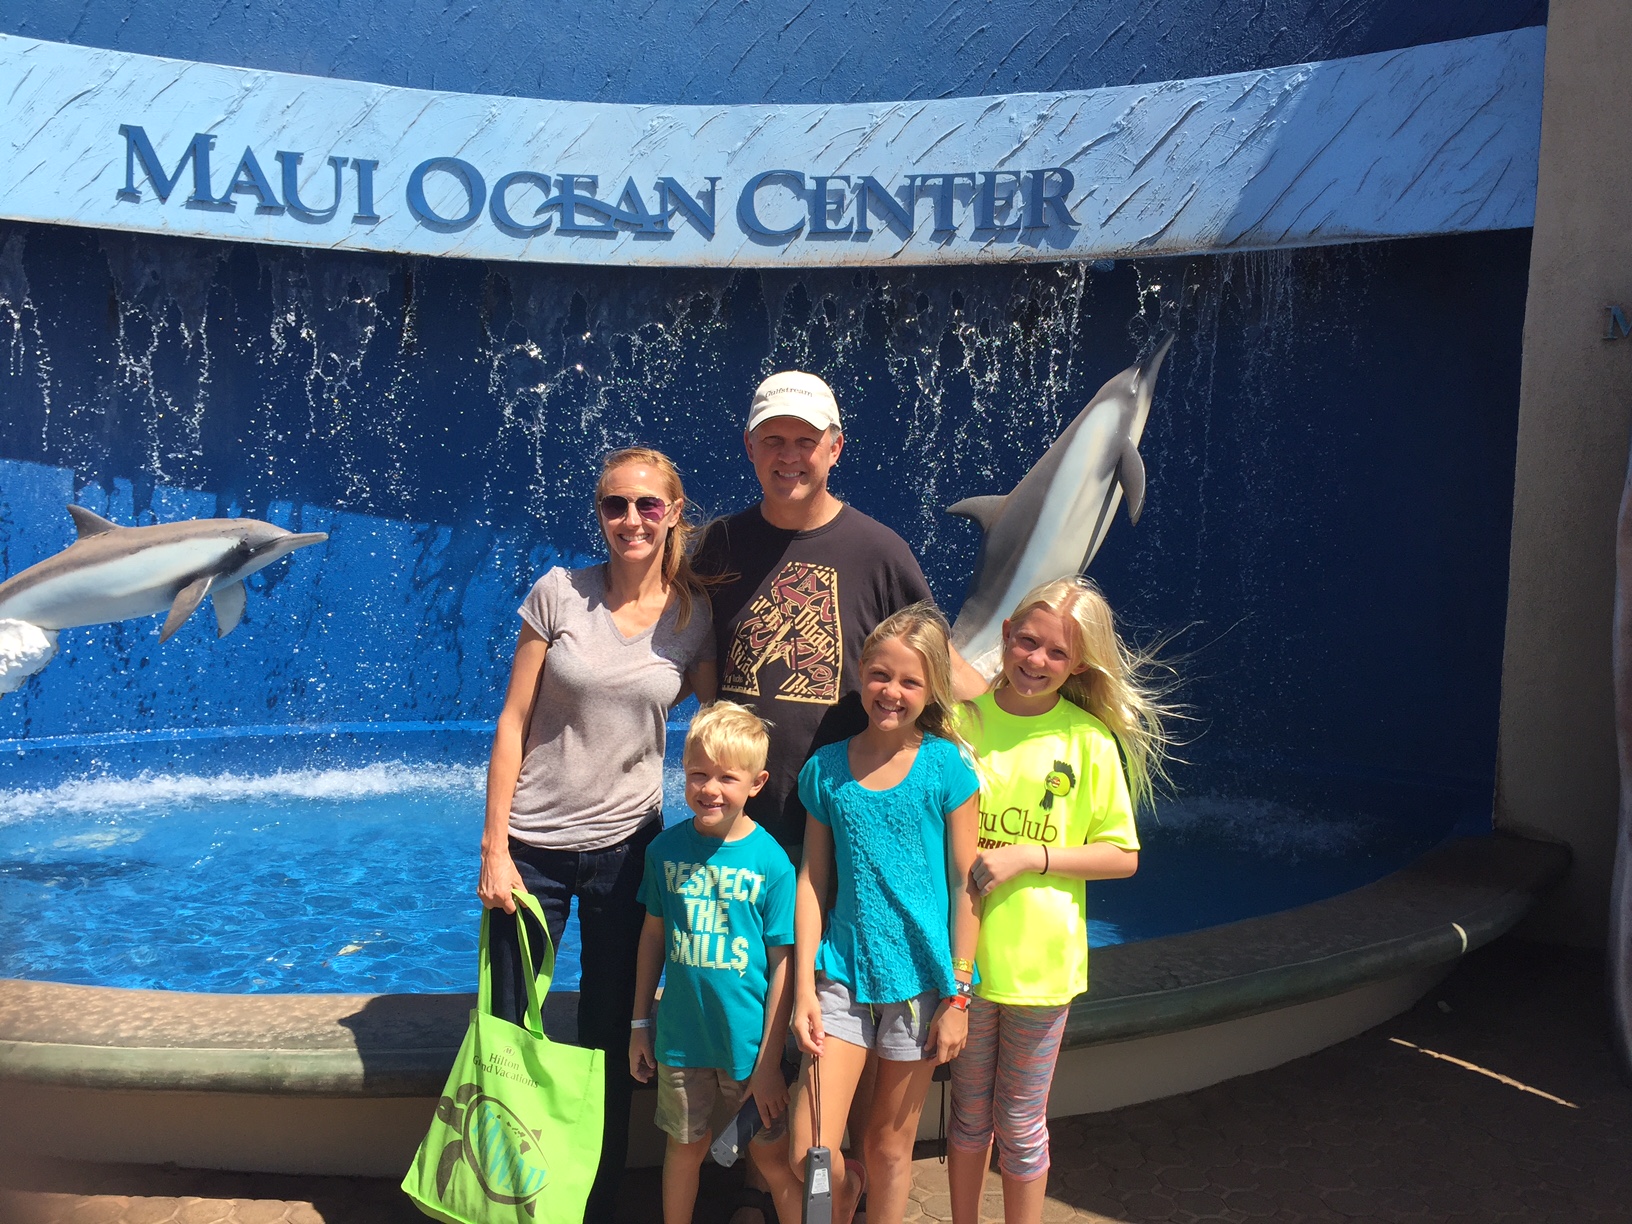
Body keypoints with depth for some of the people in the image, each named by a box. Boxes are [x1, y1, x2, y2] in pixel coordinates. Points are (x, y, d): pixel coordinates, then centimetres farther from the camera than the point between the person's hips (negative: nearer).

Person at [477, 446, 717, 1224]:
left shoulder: (695, 615, -4)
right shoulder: (560, 593, -8)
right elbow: (512, 723, -6)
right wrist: (494, 849, -7)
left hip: (626, 846, 1)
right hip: (535, 846, -1)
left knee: (609, 1042, 13)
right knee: (510, 1031, 9)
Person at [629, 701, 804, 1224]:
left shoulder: (771, 861, -14)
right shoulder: (666, 848, -4)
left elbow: (782, 965, -11)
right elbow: (653, 936, 7)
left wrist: (770, 1061, -10)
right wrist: (640, 1024, 10)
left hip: (751, 1042, -3)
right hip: (681, 1039, 3)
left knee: (772, 1154, 8)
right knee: (686, 1146, 18)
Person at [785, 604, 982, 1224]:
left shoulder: (946, 767, -5)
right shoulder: (825, 768, 1)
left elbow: (965, 886, -4)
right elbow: (812, 881, 3)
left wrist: (958, 997, -5)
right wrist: (804, 988, -1)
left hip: (919, 981, -1)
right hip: (842, 974, 2)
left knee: (889, 1145, 11)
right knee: (809, 1153, -3)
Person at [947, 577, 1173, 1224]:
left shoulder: (1090, 740, -7)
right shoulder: (961, 718, -4)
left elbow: (1122, 856, -5)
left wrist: (1029, 857, -15)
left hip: (1039, 963, -1)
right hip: (961, 952, 2)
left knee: (1020, 1123, 13)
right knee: (968, 1112, 19)